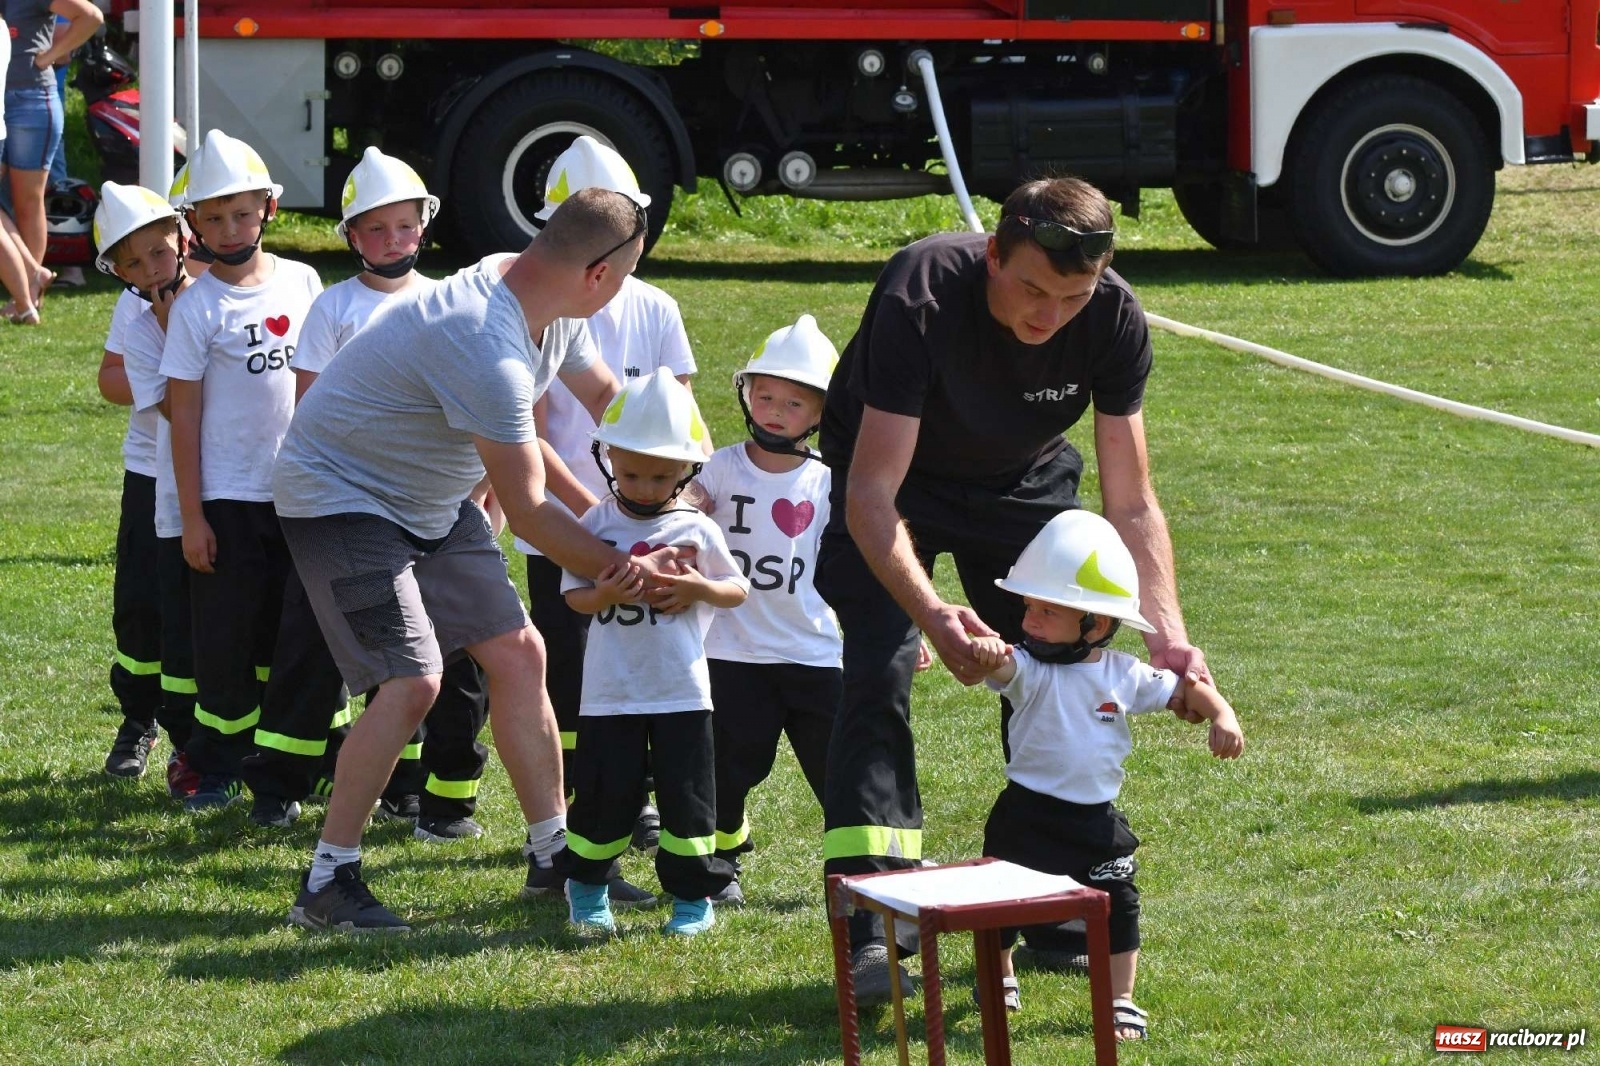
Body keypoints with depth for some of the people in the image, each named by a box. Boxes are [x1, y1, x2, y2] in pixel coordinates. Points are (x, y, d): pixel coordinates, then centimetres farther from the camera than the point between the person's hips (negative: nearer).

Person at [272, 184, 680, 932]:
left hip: (430, 503, 10)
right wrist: (626, 570, -21)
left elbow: (608, 401, 15)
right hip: (339, 497, -10)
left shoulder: (553, 315, -4)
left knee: (517, 653, 6)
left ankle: (552, 851, 17)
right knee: (413, 682, -20)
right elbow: (528, 517, -29)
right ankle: (326, 883, -9)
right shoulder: (489, 349, -34)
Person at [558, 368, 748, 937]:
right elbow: (573, 596, 0)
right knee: (604, 796, 3)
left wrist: (701, 588, -13)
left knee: (687, 794, 4)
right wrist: (606, 594, -21)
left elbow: (739, 589, 7)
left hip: (682, 690, 0)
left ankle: (694, 896, 18)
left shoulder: (696, 530, 0)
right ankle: (586, 888, 25)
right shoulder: (596, 524, 0)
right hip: (609, 690, 0)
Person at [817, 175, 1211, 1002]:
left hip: (1022, 483, 4)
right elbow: (872, 493, -38)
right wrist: (931, 613, -53)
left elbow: (1130, 504, -18)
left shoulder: (1114, 319, -25)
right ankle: (870, 933, -22)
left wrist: (1168, 631, -32)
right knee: (879, 669, -20)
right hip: (894, 476, -4)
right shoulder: (920, 297, -37)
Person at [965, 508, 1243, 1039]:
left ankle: (1121, 1001, 15)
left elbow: (1185, 690, 7)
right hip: (1028, 814, -1)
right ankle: (1001, 977, 37)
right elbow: (1002, 666, -35)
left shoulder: (1125, 675, -4)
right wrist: (987, 651, -59)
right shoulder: (1028, 669, -12)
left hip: (1097, 818, 1)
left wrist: (1221, 714, -13)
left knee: (1117, 906, 1)